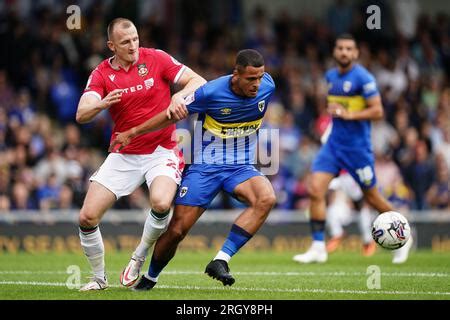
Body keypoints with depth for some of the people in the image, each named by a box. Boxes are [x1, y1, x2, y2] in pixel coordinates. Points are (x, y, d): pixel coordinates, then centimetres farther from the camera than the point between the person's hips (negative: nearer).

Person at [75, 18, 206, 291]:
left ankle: (140, 257, -3)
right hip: (123, 155, 2)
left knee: (161, 203, -31)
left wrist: (180, 96, -26)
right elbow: (81, 115, -14)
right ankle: (100, 277, 17)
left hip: (161, 152, -2)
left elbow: (198, 81, -5)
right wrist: (101, 104, -36)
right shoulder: (101, 74, -2)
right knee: (87, 217, -6)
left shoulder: (156, 58, -5)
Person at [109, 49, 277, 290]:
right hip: (205, 167, -3)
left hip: (241, 168, 3)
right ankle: (149, 278, 22)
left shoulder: (267, 86, -8)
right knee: (177, 230, -6)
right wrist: (132, 132, 0)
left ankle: (220, 261, -27)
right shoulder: (211, 92, -19)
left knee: (267, 198, -30)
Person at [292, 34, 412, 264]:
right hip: (334, 143, 6)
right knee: (315, 191, -11)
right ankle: (318, 248, -8)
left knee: (372, 197, 7)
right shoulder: (331, 76, 9)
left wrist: (348, 114, -23)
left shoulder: (363, 78, -13)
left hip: (357, 147, -6)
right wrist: (331, 110, 12)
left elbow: (378, 111, -17)